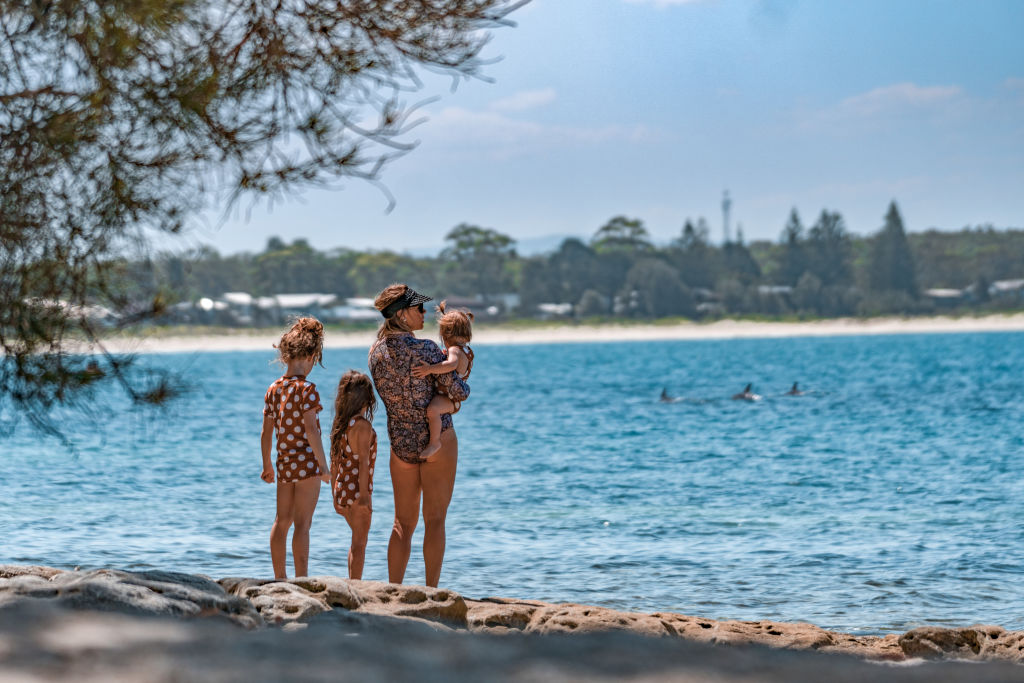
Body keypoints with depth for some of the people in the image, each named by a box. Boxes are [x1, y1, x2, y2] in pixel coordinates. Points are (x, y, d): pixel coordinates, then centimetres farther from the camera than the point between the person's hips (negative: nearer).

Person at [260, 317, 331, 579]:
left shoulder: (274, 389, 5)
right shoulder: (306, 388, -14)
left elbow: (266, 432, 9)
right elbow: (310, 429, -20)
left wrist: (267, 465, 20)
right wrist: (323, 465, -14)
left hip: (284, 462, 7)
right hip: (306, 460, -6)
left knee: (282, 521, 14)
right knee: (302, 524, -4)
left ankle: (279, 578, 22)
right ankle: (301, 579, -3)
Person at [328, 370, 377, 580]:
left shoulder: (341, 425, 8)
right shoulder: (362, 425, -15)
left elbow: (334, 462, 12)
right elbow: (363, 462, -19)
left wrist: (335, 496, 18)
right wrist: (364, 495, -18)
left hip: (342, 489, 8)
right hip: (357, 490, -8)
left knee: (358, 540, 19)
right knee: (359, 543, -1)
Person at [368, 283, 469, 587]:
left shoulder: (376, 352, 1)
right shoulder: (425, 350, -18)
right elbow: (457, 391, -15)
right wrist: (465, 387, 10)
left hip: (400, 442, 5)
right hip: (437, 439, -5)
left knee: (403, 523, 12)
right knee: (434, 521, 2)